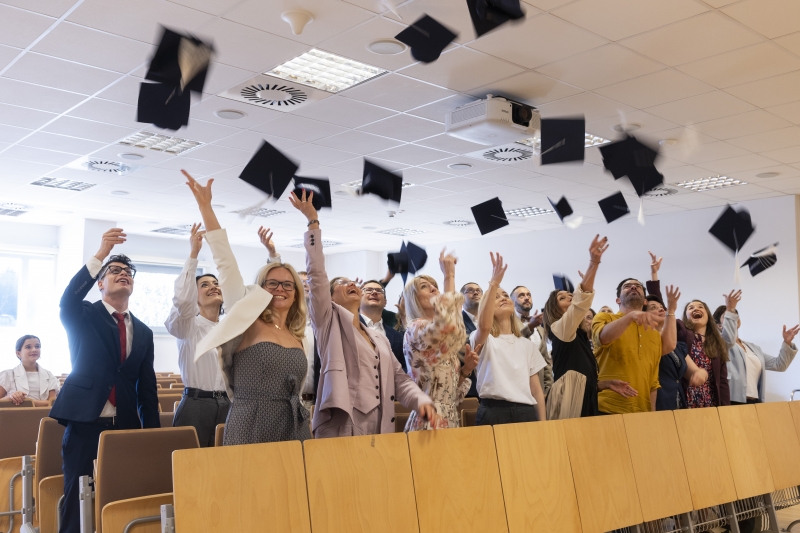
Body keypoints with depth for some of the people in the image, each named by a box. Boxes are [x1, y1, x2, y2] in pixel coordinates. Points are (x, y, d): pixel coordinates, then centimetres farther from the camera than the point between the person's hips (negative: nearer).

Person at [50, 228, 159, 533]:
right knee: (78, 503, -2)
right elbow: (68, 299, -23)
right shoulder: (83, 316, 3)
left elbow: (147, 387, 12)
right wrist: (101, 254, -31)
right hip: (85, 422, -4)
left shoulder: (143, 332, 12)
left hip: (126, 427, 4)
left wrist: (152, 431, 8)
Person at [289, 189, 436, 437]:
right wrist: (313, 222, -5)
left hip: (380, 430, 6)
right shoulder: (329, 321, 7)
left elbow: (399, 378, 15)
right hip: (340, 427, -5)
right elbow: (316, 274, -4)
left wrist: (421, 400, -5)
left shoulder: (379, 338, 22)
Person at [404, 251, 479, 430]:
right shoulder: (415, 328, -7)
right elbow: (447, 319, -29)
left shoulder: (443, 339, 17)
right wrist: (449, 276, -17)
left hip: (451, 420, 8)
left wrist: (465, 370, 0)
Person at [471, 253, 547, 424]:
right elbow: (484, 325, -22)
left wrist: (543, 422, 6)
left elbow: (536, 389, 15)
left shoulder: (528, 345, 17)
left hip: (526, 412, 4)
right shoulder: (483, 340, 4)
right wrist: (493, 284, -28)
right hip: (493, 412, -4)